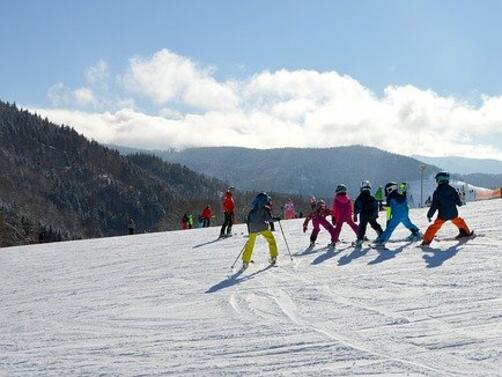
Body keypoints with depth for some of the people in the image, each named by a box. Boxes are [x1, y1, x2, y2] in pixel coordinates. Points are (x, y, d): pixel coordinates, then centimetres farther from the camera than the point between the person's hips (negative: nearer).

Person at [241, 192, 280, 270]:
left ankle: (245, 262, 13)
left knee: (250, 244, 15)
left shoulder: (252, 211, 19)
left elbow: (248, 220, 18)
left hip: (253, 229, 4)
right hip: (263, 228, -4)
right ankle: (273, 257, 6)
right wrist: (275, 219, 11)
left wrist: (249, 230, 26)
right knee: (271, 240, 14)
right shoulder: (265, 208, 4)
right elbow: (269, 218, -7)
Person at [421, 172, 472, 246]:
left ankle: (427, 240, 1)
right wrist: (460, 203, 31)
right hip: (453, 214, 3)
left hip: (442, 215, -3)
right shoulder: (452, 189, 0)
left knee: (434, 226, 7)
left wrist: (429, 215, 0)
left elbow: (434, 206, -10)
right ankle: (466, 232, 44)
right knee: (459, 221, 31)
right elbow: (459, 202, 6)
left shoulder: (437, 192, -9)